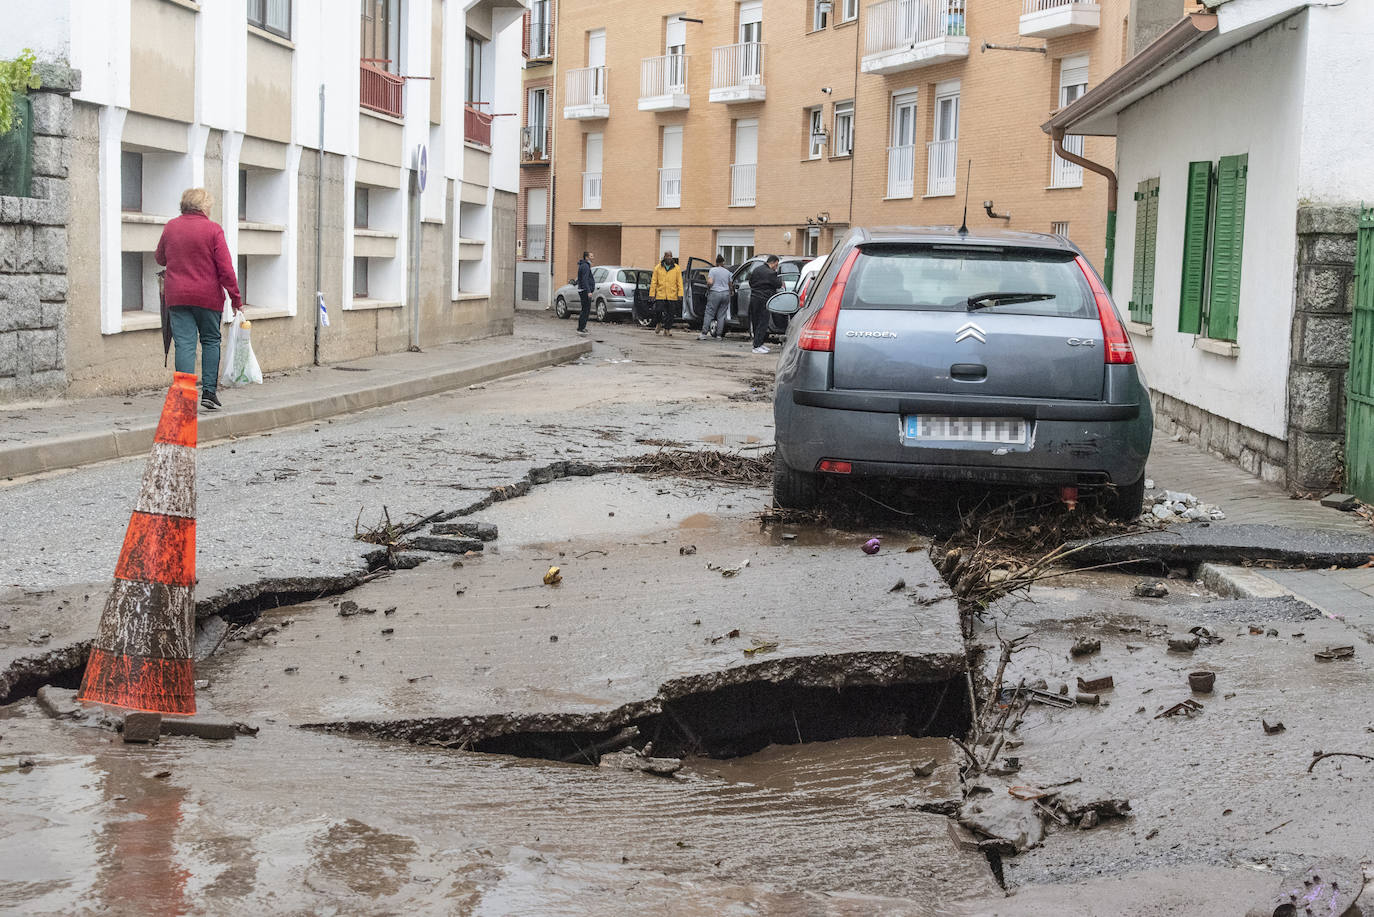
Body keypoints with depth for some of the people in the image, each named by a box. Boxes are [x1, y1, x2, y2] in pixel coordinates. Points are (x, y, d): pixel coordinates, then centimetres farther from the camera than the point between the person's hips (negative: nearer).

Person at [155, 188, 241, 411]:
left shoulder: (170, 227, 5)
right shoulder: (213, 229, -6)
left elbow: (160, 258, 20)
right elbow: (225, 268, -9)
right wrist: (235, 298, -4)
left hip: (177, 297, 2)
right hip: (208, 296, -2)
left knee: (184, 344, 0)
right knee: (211, 341, 12)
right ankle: (209, 392, 8)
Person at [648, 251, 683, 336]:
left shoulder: (677, 268, 5)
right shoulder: (658, 267, 5)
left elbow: (679, 282, 3)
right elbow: (653, 282, 5)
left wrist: (680, 294, -6)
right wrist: (652, 294, -1)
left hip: (672, 296, 0)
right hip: (660, 295, 0)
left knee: (669, 314, 2)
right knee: (658, 311, -5)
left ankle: (667, 330, 11)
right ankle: (656, 325, 20)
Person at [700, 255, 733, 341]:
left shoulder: (712, 270, -4)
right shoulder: (727, 272, 11)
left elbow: (710, 282, -17)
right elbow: (730, 285, 24)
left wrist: (708, 288, 3)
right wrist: (731, 292, 43)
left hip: (715, 293, -4)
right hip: (725, 294, 4)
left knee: (709, 314, -2)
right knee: (721, 316, 6)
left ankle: (704, 334, -8)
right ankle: (719, 335, 4)